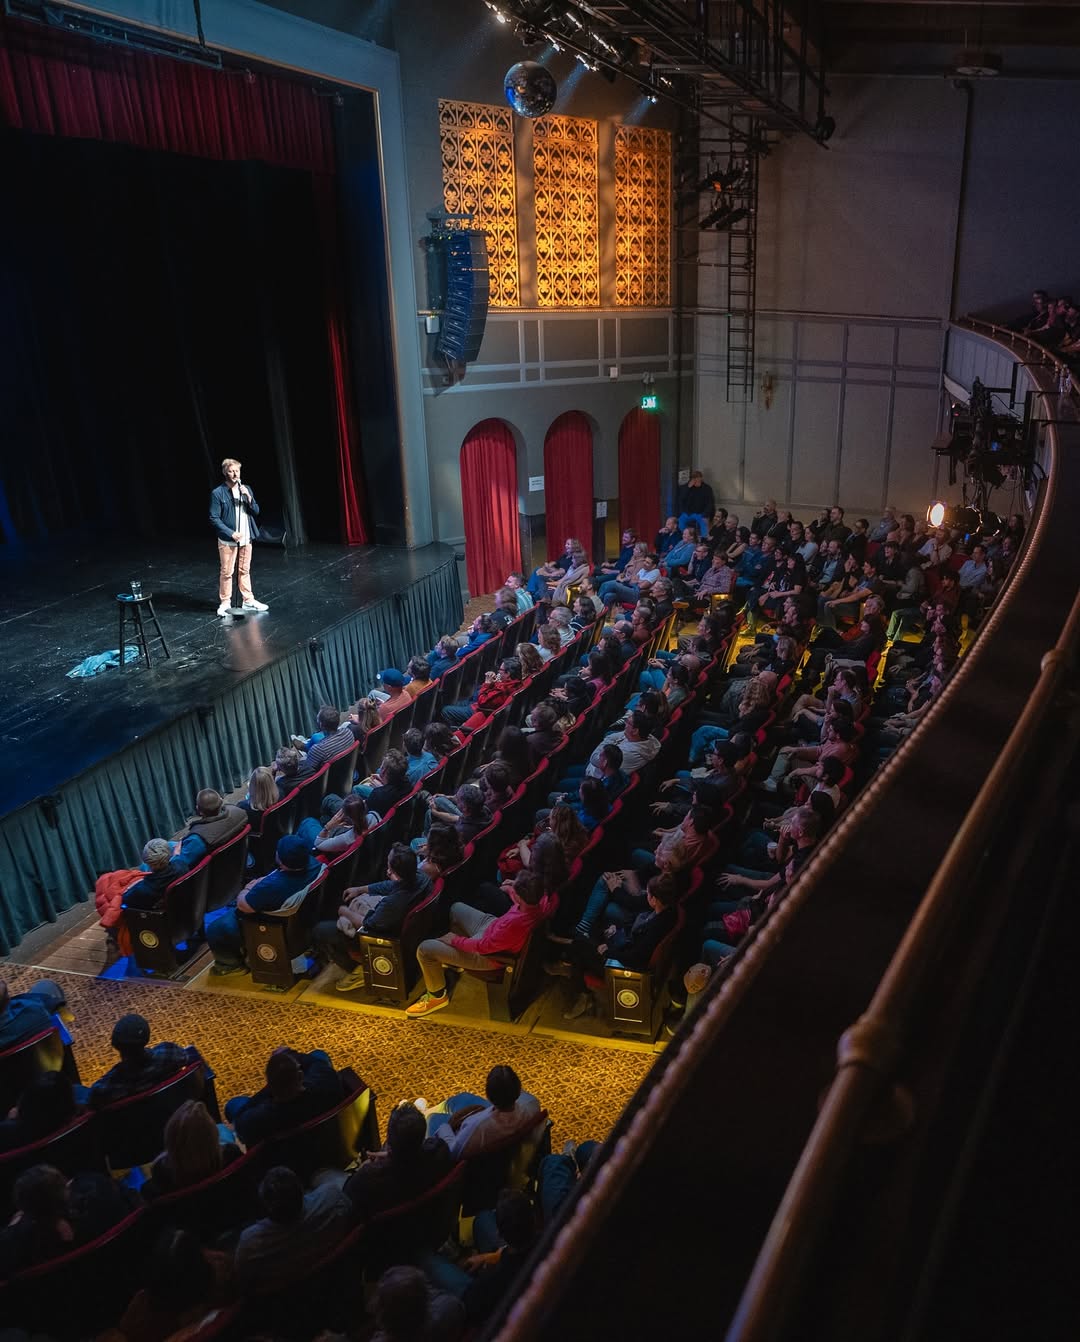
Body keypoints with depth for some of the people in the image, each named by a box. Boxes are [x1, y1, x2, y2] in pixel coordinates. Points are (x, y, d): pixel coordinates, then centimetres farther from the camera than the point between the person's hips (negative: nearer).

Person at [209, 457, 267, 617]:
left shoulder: (246, 490, 7)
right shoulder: (217, 493, -8)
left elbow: (256, 512, 7)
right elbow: (214, 518, -10)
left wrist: (249, 498, -11)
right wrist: (231, 533, -17)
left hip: (246, 538, 5)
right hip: (228, 540, -5)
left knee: (244, 570, 13)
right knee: (226, 572, 0)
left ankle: (248, 601, 21)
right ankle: (225, 603, 10)